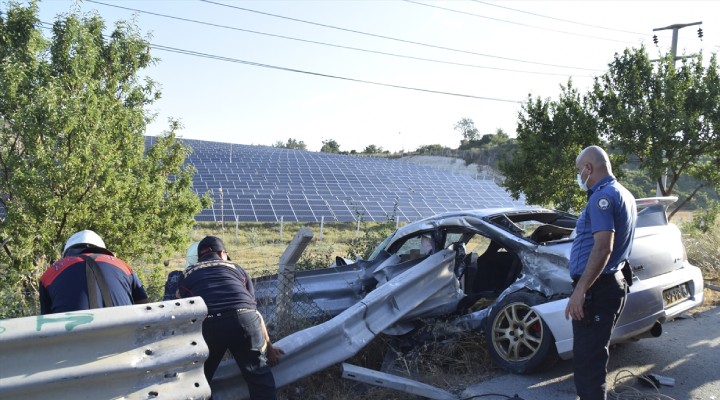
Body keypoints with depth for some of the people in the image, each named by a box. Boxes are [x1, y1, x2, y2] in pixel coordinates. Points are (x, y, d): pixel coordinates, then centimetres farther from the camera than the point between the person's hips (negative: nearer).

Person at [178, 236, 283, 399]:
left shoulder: (187, 275, 30)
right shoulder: (236, 268, 30)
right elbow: (255, 311, 31)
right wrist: (268, 346, 38)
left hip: (207, 325, 0)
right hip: (245, 318, 0)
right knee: (260, 378, 15)